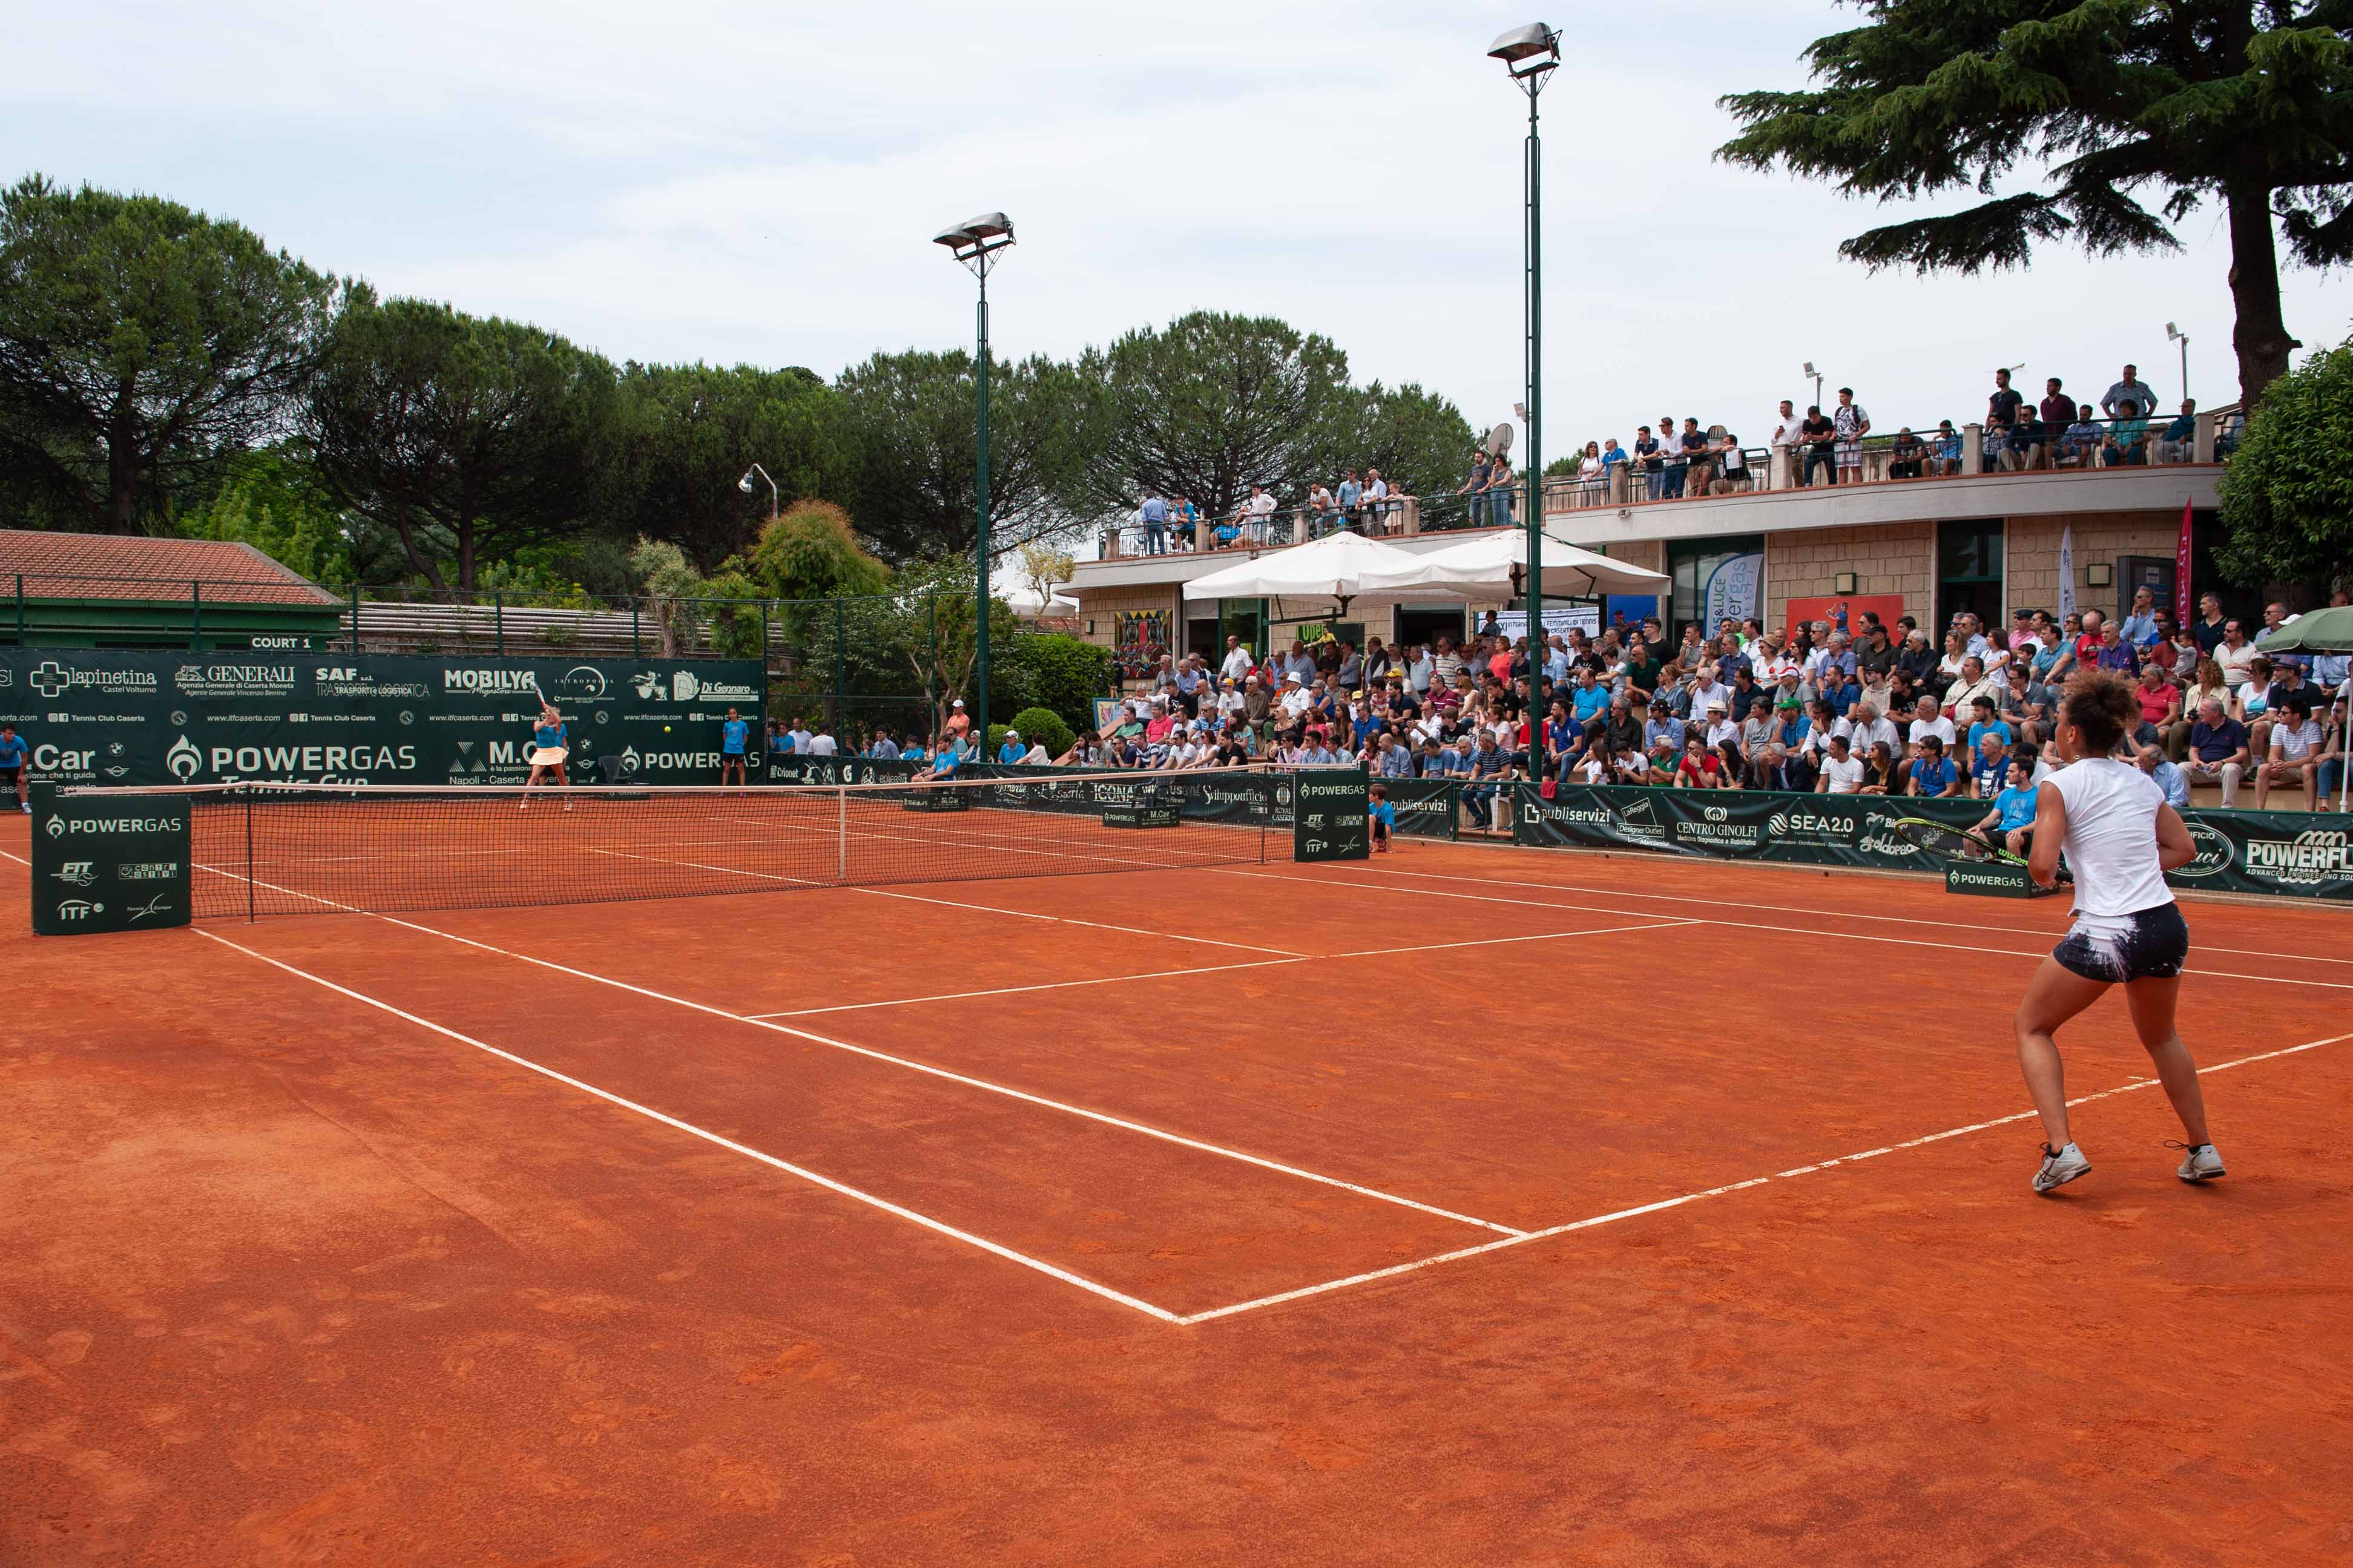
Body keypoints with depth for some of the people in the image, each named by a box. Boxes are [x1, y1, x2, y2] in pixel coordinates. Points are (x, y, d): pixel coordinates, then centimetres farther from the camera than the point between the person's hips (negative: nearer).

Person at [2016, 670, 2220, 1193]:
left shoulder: (2059, 785, -7)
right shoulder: (2141, 781, 11)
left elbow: (2043, 866, -15)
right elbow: (2183, 849, 20)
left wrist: (2041, 875, 6)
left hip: (2106, 933, -6)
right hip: (2167, 926, 6)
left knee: (2032, 1028, 13)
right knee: (2160, 1036, 31)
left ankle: (2061, 1148, -2)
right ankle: (2202, 1149, 34)